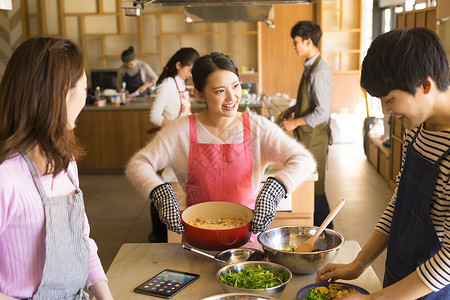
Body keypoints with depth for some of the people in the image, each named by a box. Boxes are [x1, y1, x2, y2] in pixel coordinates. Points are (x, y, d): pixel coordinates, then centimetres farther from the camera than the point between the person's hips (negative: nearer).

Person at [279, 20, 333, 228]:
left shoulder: (319, 72, -21)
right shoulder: (310, 67, 9)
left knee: (314, 189, 2)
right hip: (307, 137, 9)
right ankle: (318, 228, 30)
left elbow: (322, 112, -23)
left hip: (314, 138, -9)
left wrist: (295, 123, -16)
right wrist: (293, 109, 12)